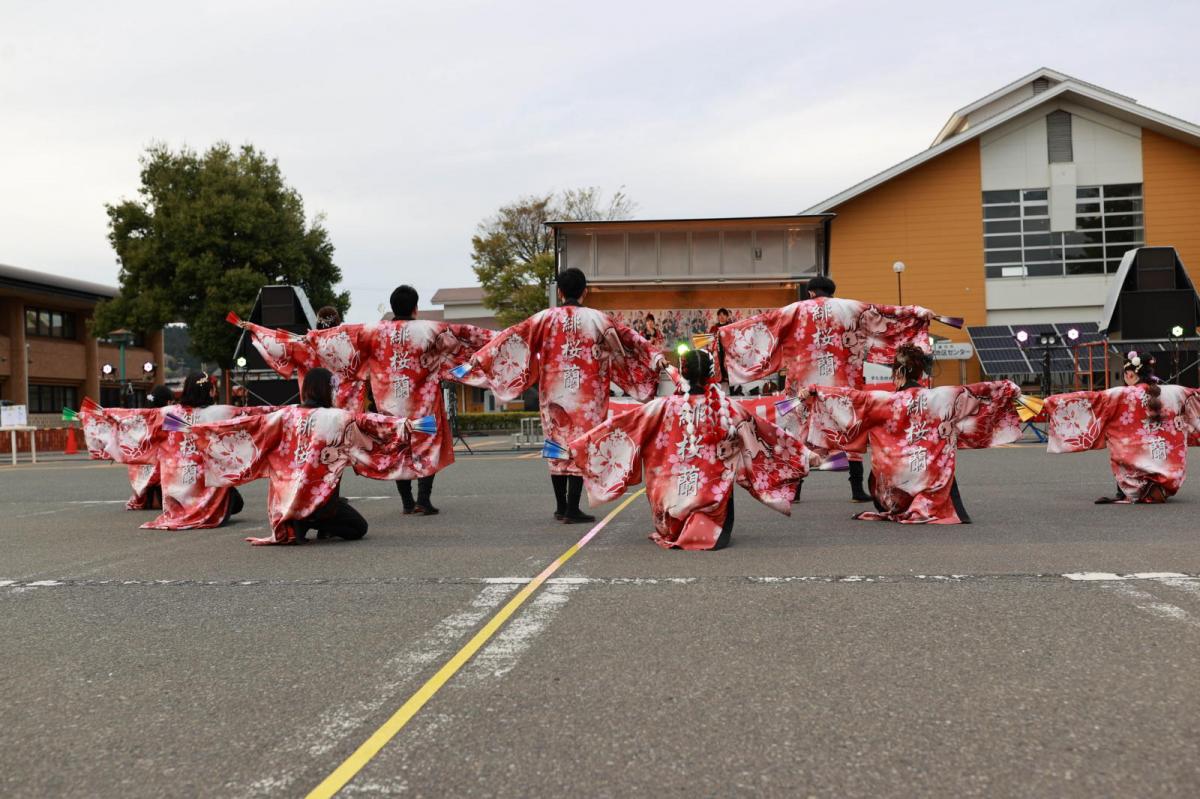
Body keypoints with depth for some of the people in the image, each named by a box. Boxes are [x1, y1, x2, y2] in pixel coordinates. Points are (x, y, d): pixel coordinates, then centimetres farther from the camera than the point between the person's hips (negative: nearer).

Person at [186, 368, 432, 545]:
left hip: (288, 497, 5)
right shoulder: (337, 418, -12)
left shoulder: (286, 415, -1)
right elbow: (368, 422, -15)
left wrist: (199, 428, 14)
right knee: (358, 527, 12)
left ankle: (296, 524, 3)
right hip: (320, 495, -5)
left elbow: (248, 424, 4)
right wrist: (401, 423, -10)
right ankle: (312, 521, -10)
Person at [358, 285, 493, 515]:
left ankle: (407, 501, 15)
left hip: (391, 402, 3)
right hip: (423, 401, -3)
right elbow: (463, 333, -7)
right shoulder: (428, 328, -9)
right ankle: (423, 500, -6)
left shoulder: (377, 331, -2)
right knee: (427, 446, 4)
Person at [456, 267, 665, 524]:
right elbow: (628, 338, -1)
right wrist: (655, 357, 4)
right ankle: (572, 509, 0)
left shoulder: (545, 318, -1)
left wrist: (480, 357, 5)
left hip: (554, 394, 2)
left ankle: (561, 507, 19)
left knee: (558, 446, 13)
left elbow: (511, 337, 0)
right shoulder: (597, 318, -4)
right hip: (586, 395, -2)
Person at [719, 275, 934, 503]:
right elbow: (883, 312, 11)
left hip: (807, 383, 0)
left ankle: (794, 488, 7)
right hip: (843, 381, 0)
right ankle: (857, 488, 4)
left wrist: (725, 330, 11)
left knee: (801, 432, 8)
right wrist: (919, 311, 21)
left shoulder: (797, 309, 3)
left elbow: (760, 321, 5)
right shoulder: (849, 307, 4)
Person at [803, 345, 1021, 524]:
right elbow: (976, 392, 4)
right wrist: (1007, 389, 18)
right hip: (932, 474, 0)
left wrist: (816, 391, -6)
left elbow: (852, 397, -10)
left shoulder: (887, 401, -9)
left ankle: (892, 512, 13)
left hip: (897, 476, 0)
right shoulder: (938, 398, -4)